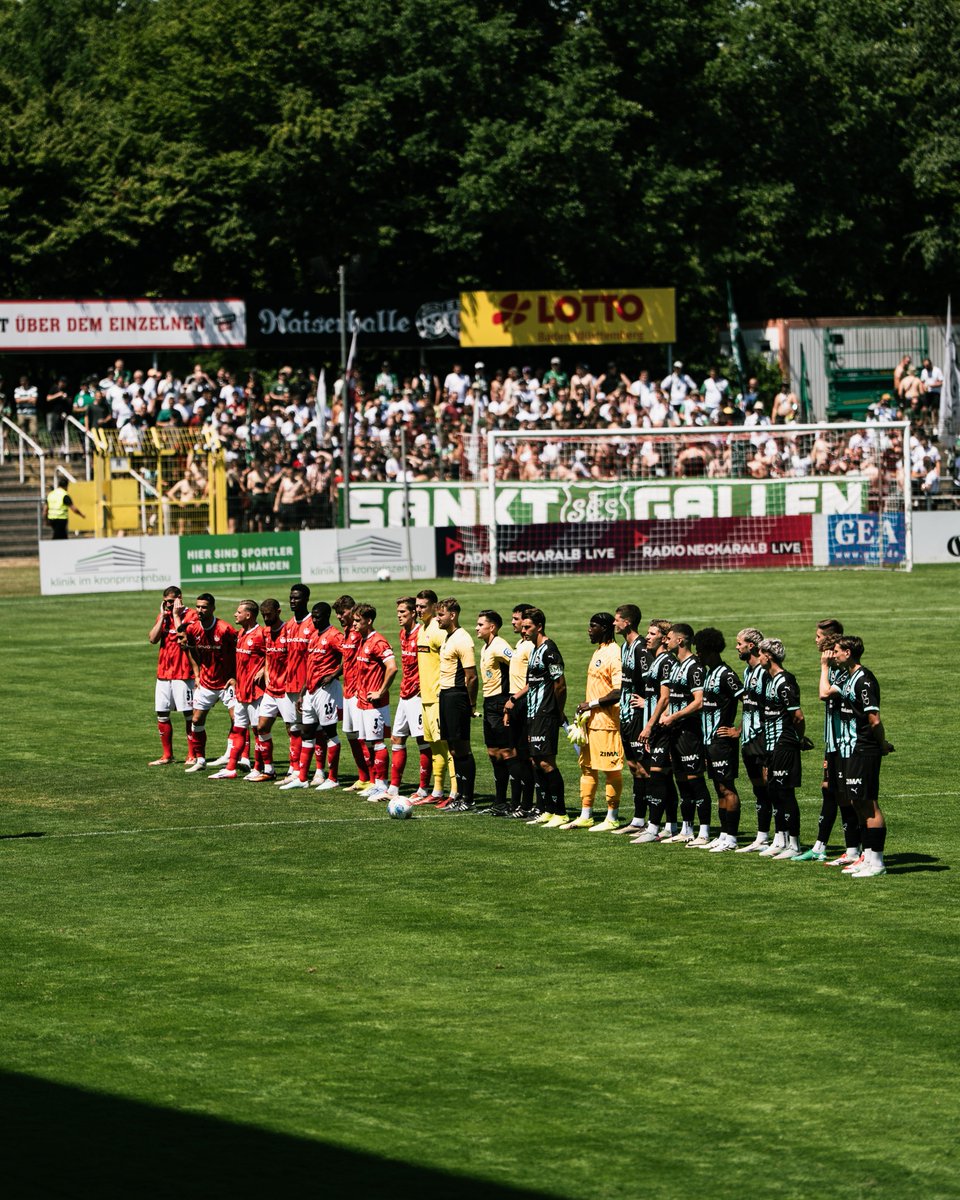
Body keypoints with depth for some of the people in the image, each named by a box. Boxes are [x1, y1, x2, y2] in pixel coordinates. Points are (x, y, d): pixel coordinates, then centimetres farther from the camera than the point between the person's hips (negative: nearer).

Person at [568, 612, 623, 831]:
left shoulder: (614, 654, -15)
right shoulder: (597, 652, 16)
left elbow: (619, 692, -21)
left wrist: (592, 704, -16)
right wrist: (584, 708, 12)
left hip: (607, 721, -10)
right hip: (590, 720, 10)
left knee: (610, 768, -3)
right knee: (587, 766, 13)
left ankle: (612, 819, 3)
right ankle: (585, 816, 20)